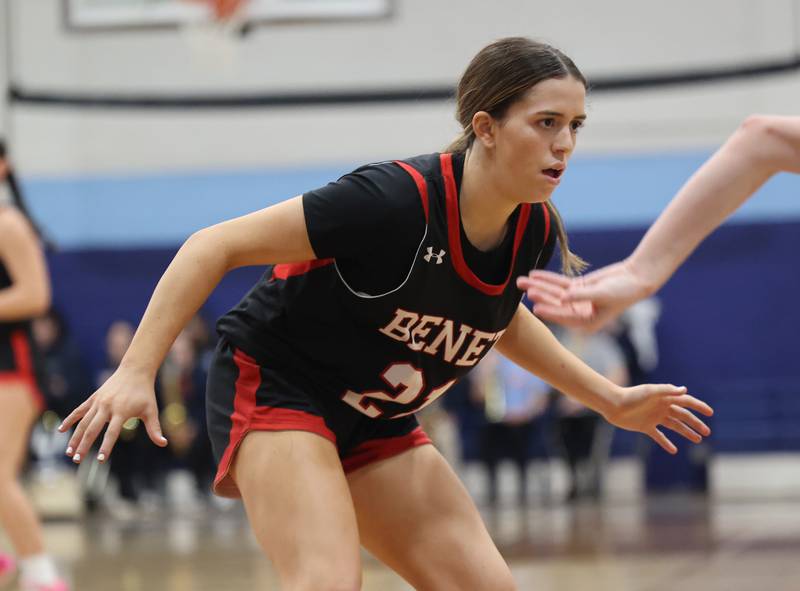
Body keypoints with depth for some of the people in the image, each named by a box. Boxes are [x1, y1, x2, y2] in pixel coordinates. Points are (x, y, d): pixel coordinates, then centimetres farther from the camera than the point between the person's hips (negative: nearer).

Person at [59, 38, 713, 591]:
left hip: (377, 425, 8)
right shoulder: (395, 199, -29)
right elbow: (215, 246, -24)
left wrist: (610, 400, 16)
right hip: (274, 384, -8)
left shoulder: (535, 230, -7)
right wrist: (137, 370, -31)